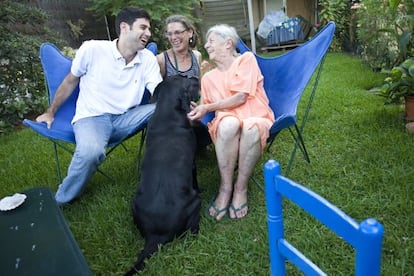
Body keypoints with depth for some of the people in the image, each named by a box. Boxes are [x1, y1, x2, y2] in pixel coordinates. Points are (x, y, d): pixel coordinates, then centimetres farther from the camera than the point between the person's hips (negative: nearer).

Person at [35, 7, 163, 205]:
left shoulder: (148, 59, -1)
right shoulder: (92, 49, -9)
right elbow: (70, 81, 7)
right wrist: (50, 112, 15)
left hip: (125, 118, 4)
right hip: (91, 117, -3)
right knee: (91, 151, -37)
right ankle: (61, 200, -7)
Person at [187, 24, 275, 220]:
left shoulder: (246, 59, 3)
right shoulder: (208, 77, 17)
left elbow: (241, 97, -8)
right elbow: (206, 107, 18)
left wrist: (208, 107, -8)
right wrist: (197, 110, -5)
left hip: (256, 117, -2)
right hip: (228, 121, 2)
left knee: (251, 127, -39)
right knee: (228, 124, -37)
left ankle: (241, 188, -20)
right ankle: (225, 187, -24)